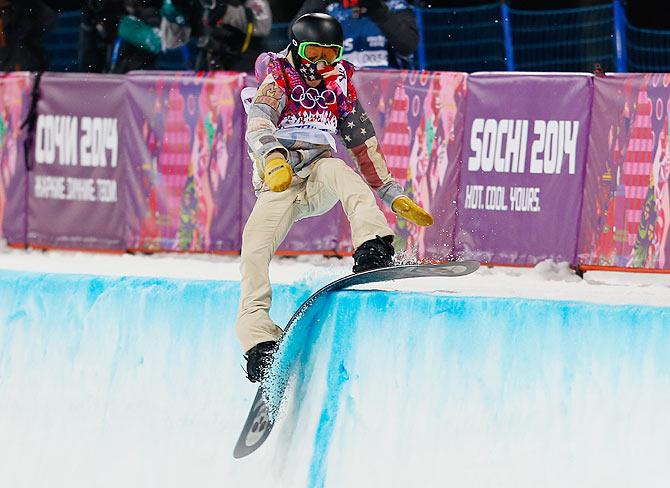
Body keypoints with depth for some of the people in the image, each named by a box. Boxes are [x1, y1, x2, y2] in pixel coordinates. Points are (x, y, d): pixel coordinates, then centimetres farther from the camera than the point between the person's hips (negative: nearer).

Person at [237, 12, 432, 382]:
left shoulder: (340, 88, 17)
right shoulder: (277, 83, 4)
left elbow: (364, 146, 22)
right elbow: (258, 125, -16)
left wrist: (393, 196, 16)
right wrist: (274, 157, -38)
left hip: (320, 177, 2)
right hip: (278, 184, -2)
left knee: (338, 170, -33)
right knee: (256, 241, -26)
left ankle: (373, 251, -50)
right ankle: (257, 338, -28)